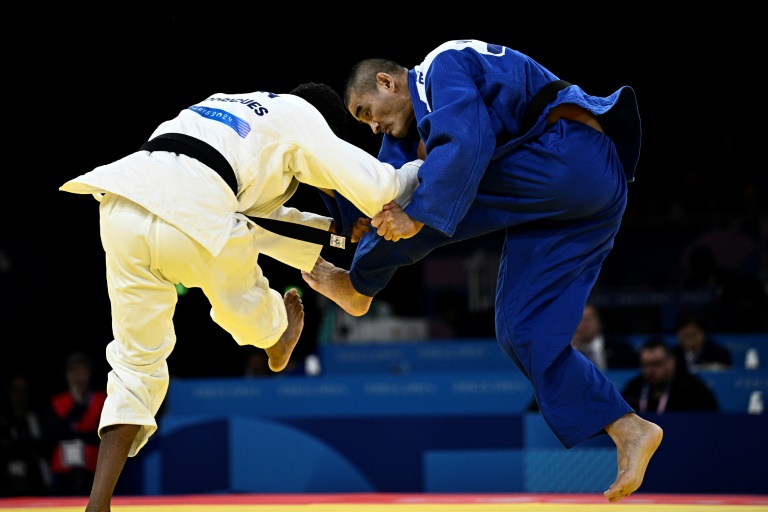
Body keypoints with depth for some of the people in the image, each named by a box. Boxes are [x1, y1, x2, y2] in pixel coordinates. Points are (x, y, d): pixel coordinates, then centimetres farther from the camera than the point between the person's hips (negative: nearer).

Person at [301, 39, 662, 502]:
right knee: (524, 332, 4)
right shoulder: (416, 120, 25)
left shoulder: (443, 67, -6)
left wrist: (418, 213, -23)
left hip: (569, 156, -10)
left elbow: (467, 143, -23)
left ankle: (357, 287, 9)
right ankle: (629, 431, -2)